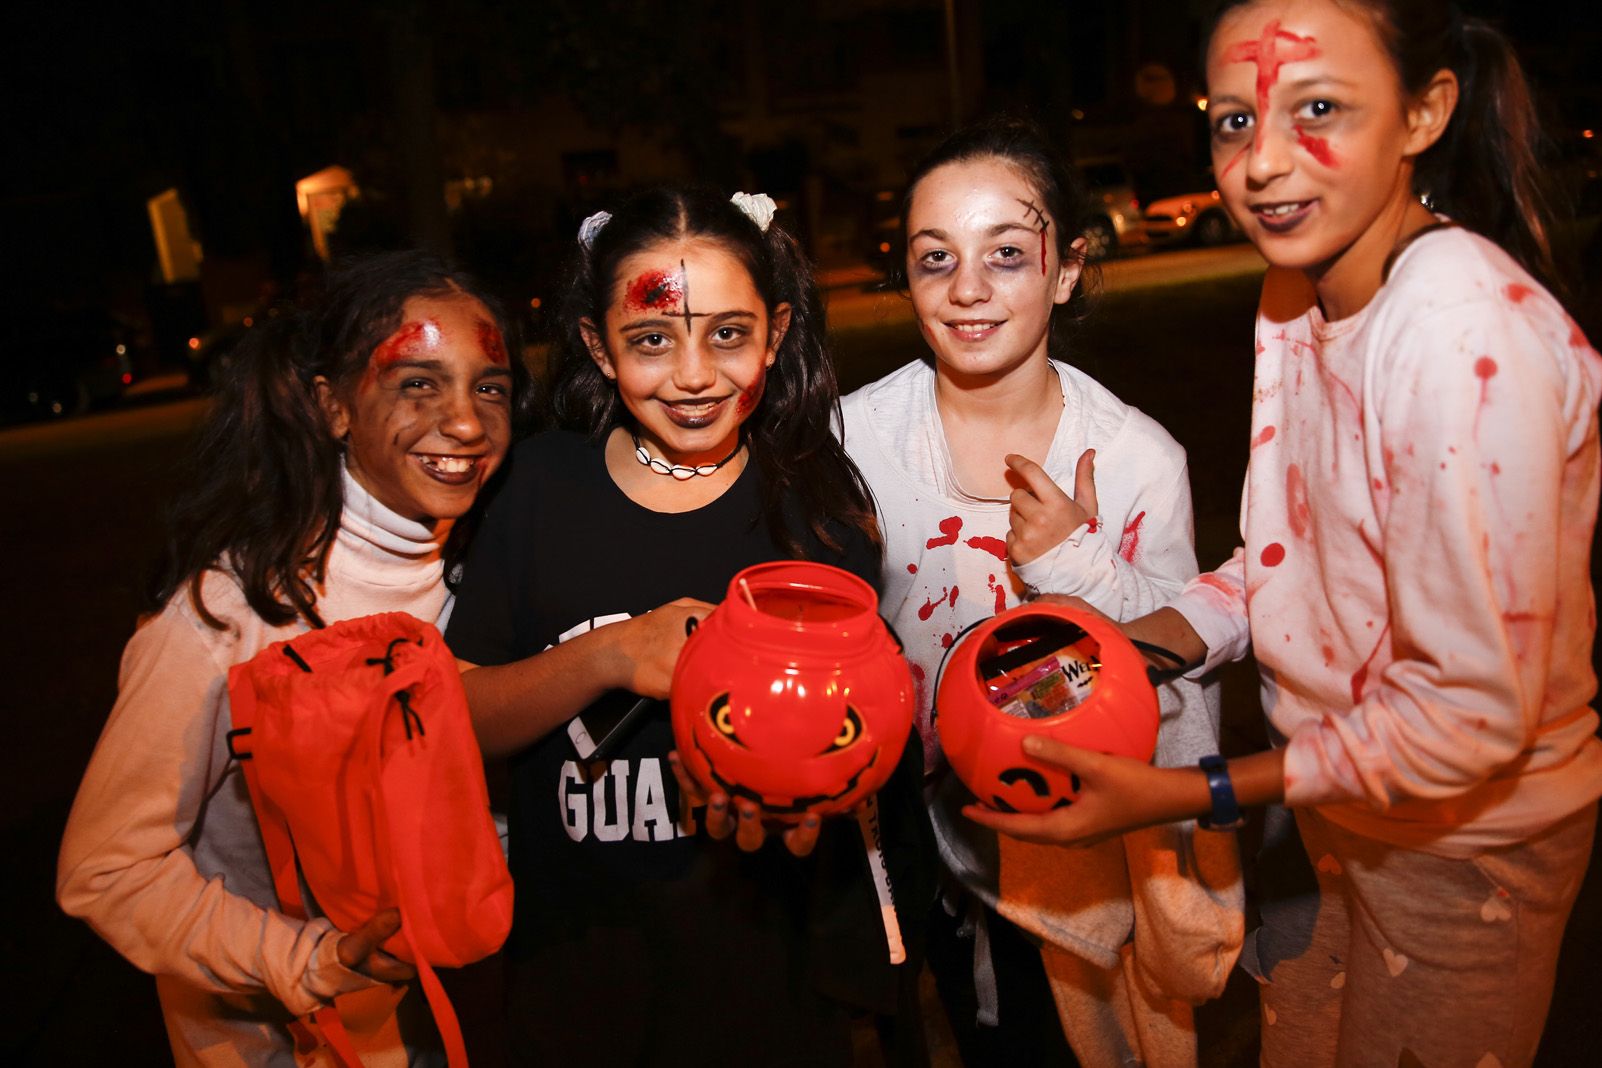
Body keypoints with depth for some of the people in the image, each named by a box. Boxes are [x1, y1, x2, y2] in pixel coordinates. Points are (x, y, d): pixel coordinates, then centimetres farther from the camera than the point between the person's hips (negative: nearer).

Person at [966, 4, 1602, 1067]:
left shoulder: (1467, 329, -31)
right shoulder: (1302, 288, -5)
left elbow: (1470, 713, -28)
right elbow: (1297, 556, 1)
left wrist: (1191, 795, -25)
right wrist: (1111, 646, -12)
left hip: (1464, 834, -6)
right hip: (1332, 796, 7)